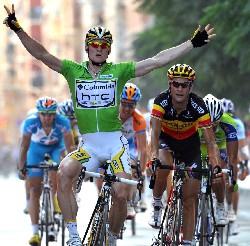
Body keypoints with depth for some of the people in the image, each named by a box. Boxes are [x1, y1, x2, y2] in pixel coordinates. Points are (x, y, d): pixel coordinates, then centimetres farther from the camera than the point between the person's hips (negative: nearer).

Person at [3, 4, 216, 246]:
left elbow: (158, 61, -1)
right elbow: (42, 54, -3)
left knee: (121, 194, -12)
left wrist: (193, 43, -5)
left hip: (115, 143, 0)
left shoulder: (119, 71, 2)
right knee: (64, 173, -26)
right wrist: (18, 29, -14)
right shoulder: (73, 70, 5)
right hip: (88, 145, 0)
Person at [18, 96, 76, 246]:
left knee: (56, 170, -32)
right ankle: (35, 232, -9)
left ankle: (55, 197, -6)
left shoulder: (62, 123, -31)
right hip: (37, 151, 0)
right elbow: (24, 146, -26)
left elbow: (70, 146, -31)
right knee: (34, 190, -8)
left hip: (55, 149, 0)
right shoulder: (31, 122, -30)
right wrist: (21, 168, -32)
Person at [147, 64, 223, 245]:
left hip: (190, 143, 0)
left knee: (190, 199, -4)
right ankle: (157, 206, -11)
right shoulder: (162, 101, -29)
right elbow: (155, 132, -38)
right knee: (162, 166, -36)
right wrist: (154, 157, -56)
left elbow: (211, 141, -30)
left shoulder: (198, 106, -29)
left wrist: (217, 166, -46)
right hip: (166, 139, 0)